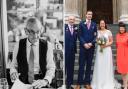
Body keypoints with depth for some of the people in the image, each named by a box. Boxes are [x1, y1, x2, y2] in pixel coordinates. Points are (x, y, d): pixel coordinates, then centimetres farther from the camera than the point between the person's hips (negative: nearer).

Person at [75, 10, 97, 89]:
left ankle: (87, 82, 11)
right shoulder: (81, 23, 5)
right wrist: (84, 44, -12)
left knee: (89, 65, 5)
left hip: (91, 47, 2)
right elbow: (80, 35, 0)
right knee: (81, 65, -2)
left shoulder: (94, 24, 9)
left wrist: (91, 43, -10)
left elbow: (95, 36, 5)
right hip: (83, 47, -2)